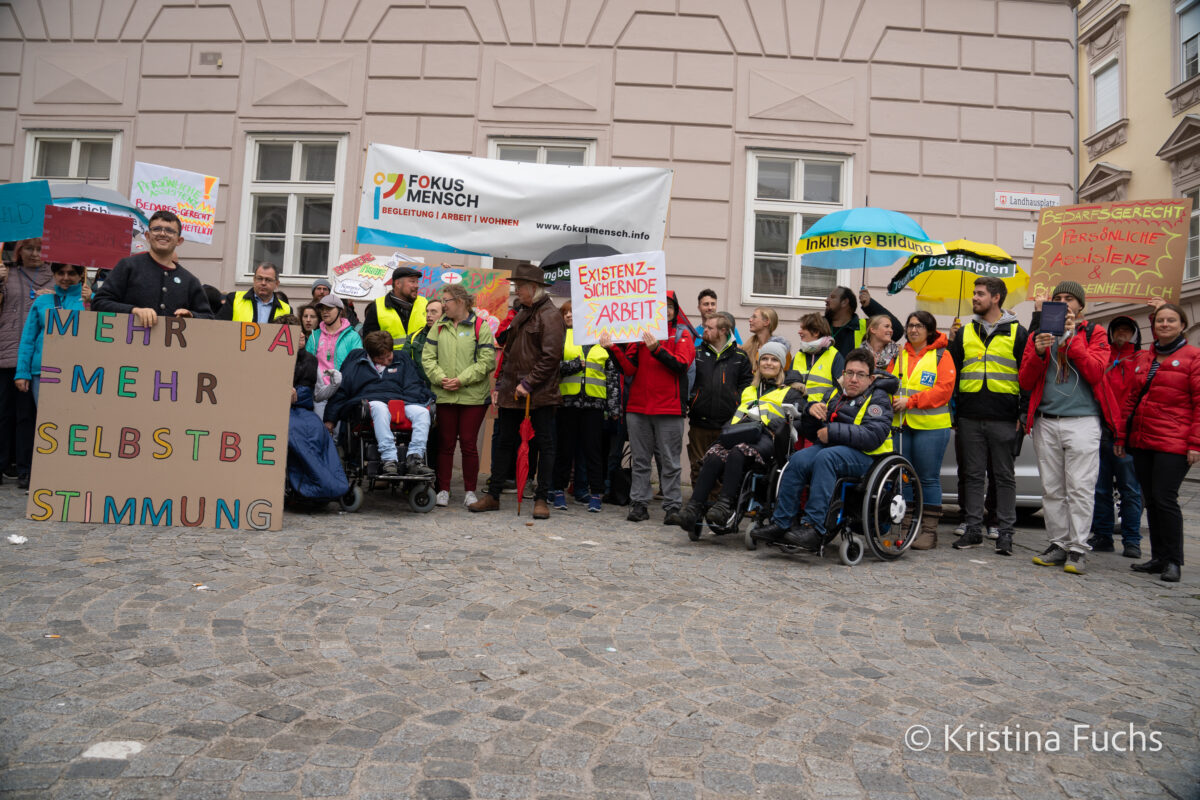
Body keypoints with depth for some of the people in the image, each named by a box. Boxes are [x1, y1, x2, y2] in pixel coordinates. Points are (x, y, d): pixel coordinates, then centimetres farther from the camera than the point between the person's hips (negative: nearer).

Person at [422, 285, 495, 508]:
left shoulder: (480, 326, -1)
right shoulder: (439, 326, 10)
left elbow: (487, 361, -7)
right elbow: (427, 357, 8)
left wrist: (462, 380, -14)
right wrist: (440, 378, -9)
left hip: (473, 396, -3)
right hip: (444, 395, 3)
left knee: (469, 443, 2)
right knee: (445, 443, 8)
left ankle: (470, 491, 15)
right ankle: (443, 489, 18)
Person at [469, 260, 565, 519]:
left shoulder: (550, 315, -10)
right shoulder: (521, 314, 18)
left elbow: (551, 357, -18)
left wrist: (529, 384, -19)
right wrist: (500, 382, 14)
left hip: (540, 394, -8)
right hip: (512, 392, 8)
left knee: (544, 444, 3)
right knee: (503, 442, 11)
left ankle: (542, 498, 11)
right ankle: (493, 495, 20)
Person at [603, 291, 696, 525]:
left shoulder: (681, 336, 7)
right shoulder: (640, 334, 11)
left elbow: (682, 365, -11)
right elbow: (629, 368, 3)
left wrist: (656, 349, -22)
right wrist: (613, 349, -12)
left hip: (669, 409, -2)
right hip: (638, 407, 2)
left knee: (670, 462, 1)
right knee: (640, 460, 7)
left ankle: (672, 507, 5)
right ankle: (639, 504, 13)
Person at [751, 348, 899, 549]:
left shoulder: (878, 399, 0)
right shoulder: (837, 395, 20)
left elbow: (873, 436, -19)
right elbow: (812, 432, 23)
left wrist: (832, 432, -18)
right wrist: (811, 410, 1)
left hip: (864, 455, -6)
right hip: (833, 447, 6)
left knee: (825, 457, -36)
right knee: (799, 459, -24)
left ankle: (814, 528, -39)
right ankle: (779, 523, -22)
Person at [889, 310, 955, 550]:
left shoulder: (941, 355, 1)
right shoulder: (899, 355, 15)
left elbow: (944, 389, -10)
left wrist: (911, 401, -17)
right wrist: (891, 400, -6)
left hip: (930, 425, -4)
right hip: (900, 424, 5)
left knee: (928, 478, 0)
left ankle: (929, 530, 6)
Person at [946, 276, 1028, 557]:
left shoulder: (1017, 332, 5)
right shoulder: (965, 333, 14)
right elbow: (952, 373, 16)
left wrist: (1022, 414, -3)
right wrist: (951, 409, 10)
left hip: (1004, 418, -3)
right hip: (970, 418, 3)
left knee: (1005, 476, 3)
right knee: (973, 475, 6)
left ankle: (1005, 533, 10)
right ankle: (973, 529, 13)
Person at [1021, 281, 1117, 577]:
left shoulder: (1094, 333, 8)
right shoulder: (1039, 335, 14)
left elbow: (1095, 372, -9)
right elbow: (1025, 382, 7)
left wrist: (1072, 338, -12)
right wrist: (1038, 353, -9)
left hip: (1082, 421, -3)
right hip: (1046, 422, 3)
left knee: (1080, 488, -6)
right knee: (1052, 489, 5)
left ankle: (1078, 549, 0)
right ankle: (1059, 544, 13)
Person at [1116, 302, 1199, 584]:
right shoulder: (1143, 358, 16)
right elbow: (1131, 399, 19)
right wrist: (1121, 434, 15)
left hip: (1174, 443, -6)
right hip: (1141, 440, 6)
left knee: (1165, 499, -8)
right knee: (1150, 500, 9)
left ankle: (1173, 561, 4)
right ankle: (1159, 557, 18)